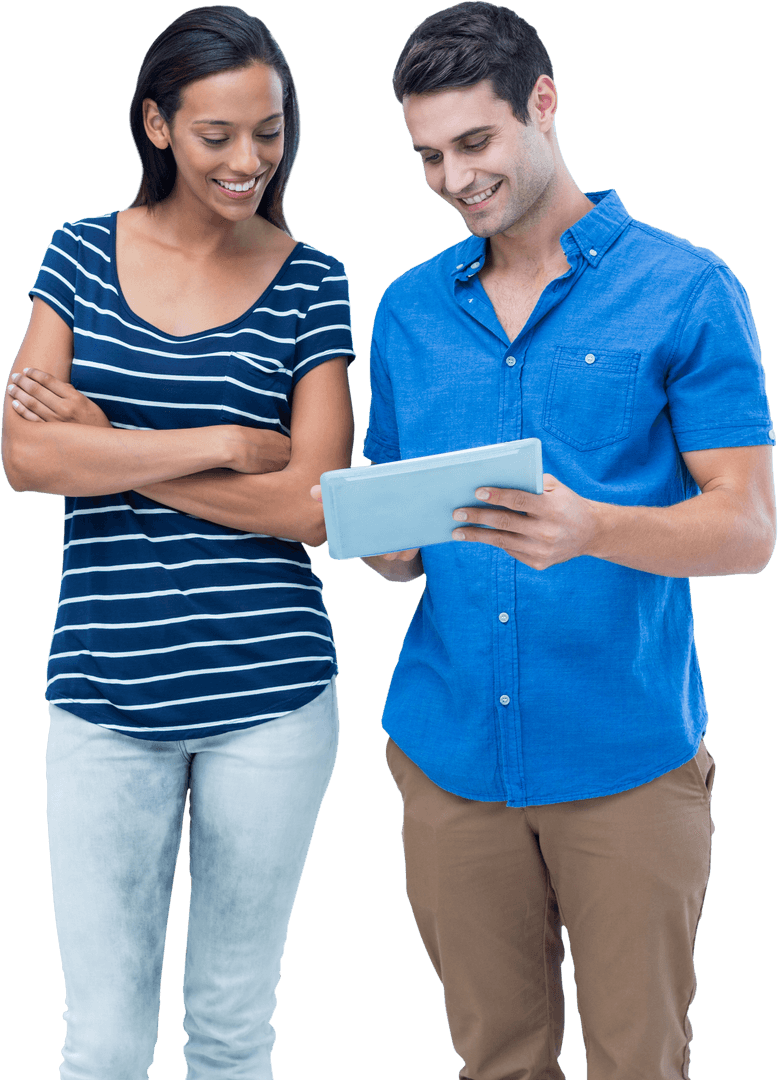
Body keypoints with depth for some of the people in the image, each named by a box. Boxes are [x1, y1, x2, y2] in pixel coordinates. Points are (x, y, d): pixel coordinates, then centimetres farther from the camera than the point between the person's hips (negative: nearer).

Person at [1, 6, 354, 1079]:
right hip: (105, 695, 0)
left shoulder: (309, 286, 0)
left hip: (268, 697, 0)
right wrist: (225, 442, -13)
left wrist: (107, 442, -11)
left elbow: (314, 507, -9)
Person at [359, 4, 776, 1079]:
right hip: (451, 747, 4)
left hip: (627, 758, -3)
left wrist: (596, 529, -26)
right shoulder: (409, 309, 10)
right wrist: (383, 539, -8)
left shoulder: (688, 292, -3)